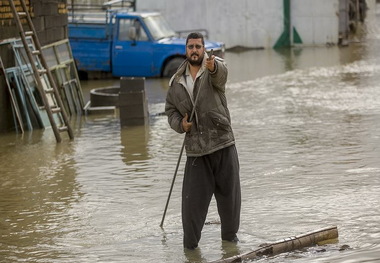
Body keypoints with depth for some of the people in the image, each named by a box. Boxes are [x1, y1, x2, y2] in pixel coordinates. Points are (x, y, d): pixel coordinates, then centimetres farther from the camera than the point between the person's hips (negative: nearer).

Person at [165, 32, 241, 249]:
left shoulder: (215, 67, -4)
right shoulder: (176, 81, 8)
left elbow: (221, 73, -29)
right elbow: (171, 109, 18)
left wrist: (213, 67, -54)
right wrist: (179, 124, -4)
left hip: (223, 143, -2)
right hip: (196, 148, 2)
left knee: (229, 193, 8)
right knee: (193, 197, -1)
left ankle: (230, 234, 28)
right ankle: (190, 243, 11)